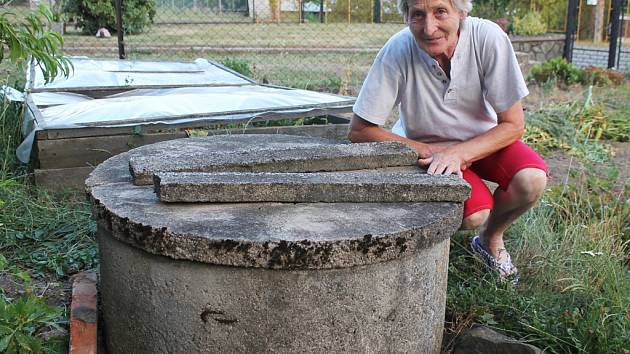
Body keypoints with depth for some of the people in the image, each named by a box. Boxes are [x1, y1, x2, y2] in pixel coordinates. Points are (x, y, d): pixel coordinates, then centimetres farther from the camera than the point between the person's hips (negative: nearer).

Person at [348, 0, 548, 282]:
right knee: (473, 214, -27)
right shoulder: (398, 51, -25)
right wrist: (428, 151, -20)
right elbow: (359, 131, -18)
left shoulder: (488, 37, -24)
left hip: (484, 141, 2)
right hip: (428, 148, -2)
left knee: (531, 181, -26)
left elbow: (513, 125, -17)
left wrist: (459, 153, -31)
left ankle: (490, 238, 7)